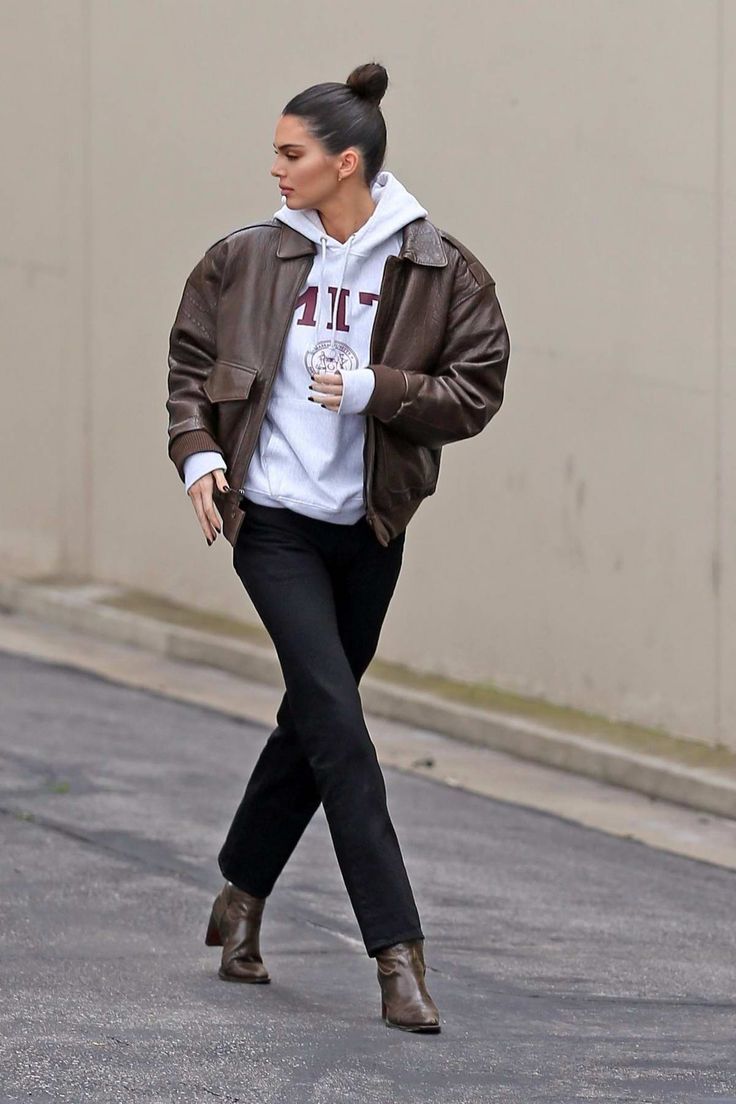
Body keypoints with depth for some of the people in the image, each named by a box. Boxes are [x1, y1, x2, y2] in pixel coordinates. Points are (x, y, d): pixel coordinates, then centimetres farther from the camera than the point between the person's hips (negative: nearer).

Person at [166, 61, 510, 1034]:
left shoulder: (441, 272, -5)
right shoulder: (246, 259, -1)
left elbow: (476, 393, -5)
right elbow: (191, 361, 10)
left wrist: (375, 388, -18)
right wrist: (199, 453, -5)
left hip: (370, 528, 2)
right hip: (272, 520, -2)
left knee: (315, 719, 15)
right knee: (337, 720, -13)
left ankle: (240, 897, 37)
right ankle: (399, 953, -16)